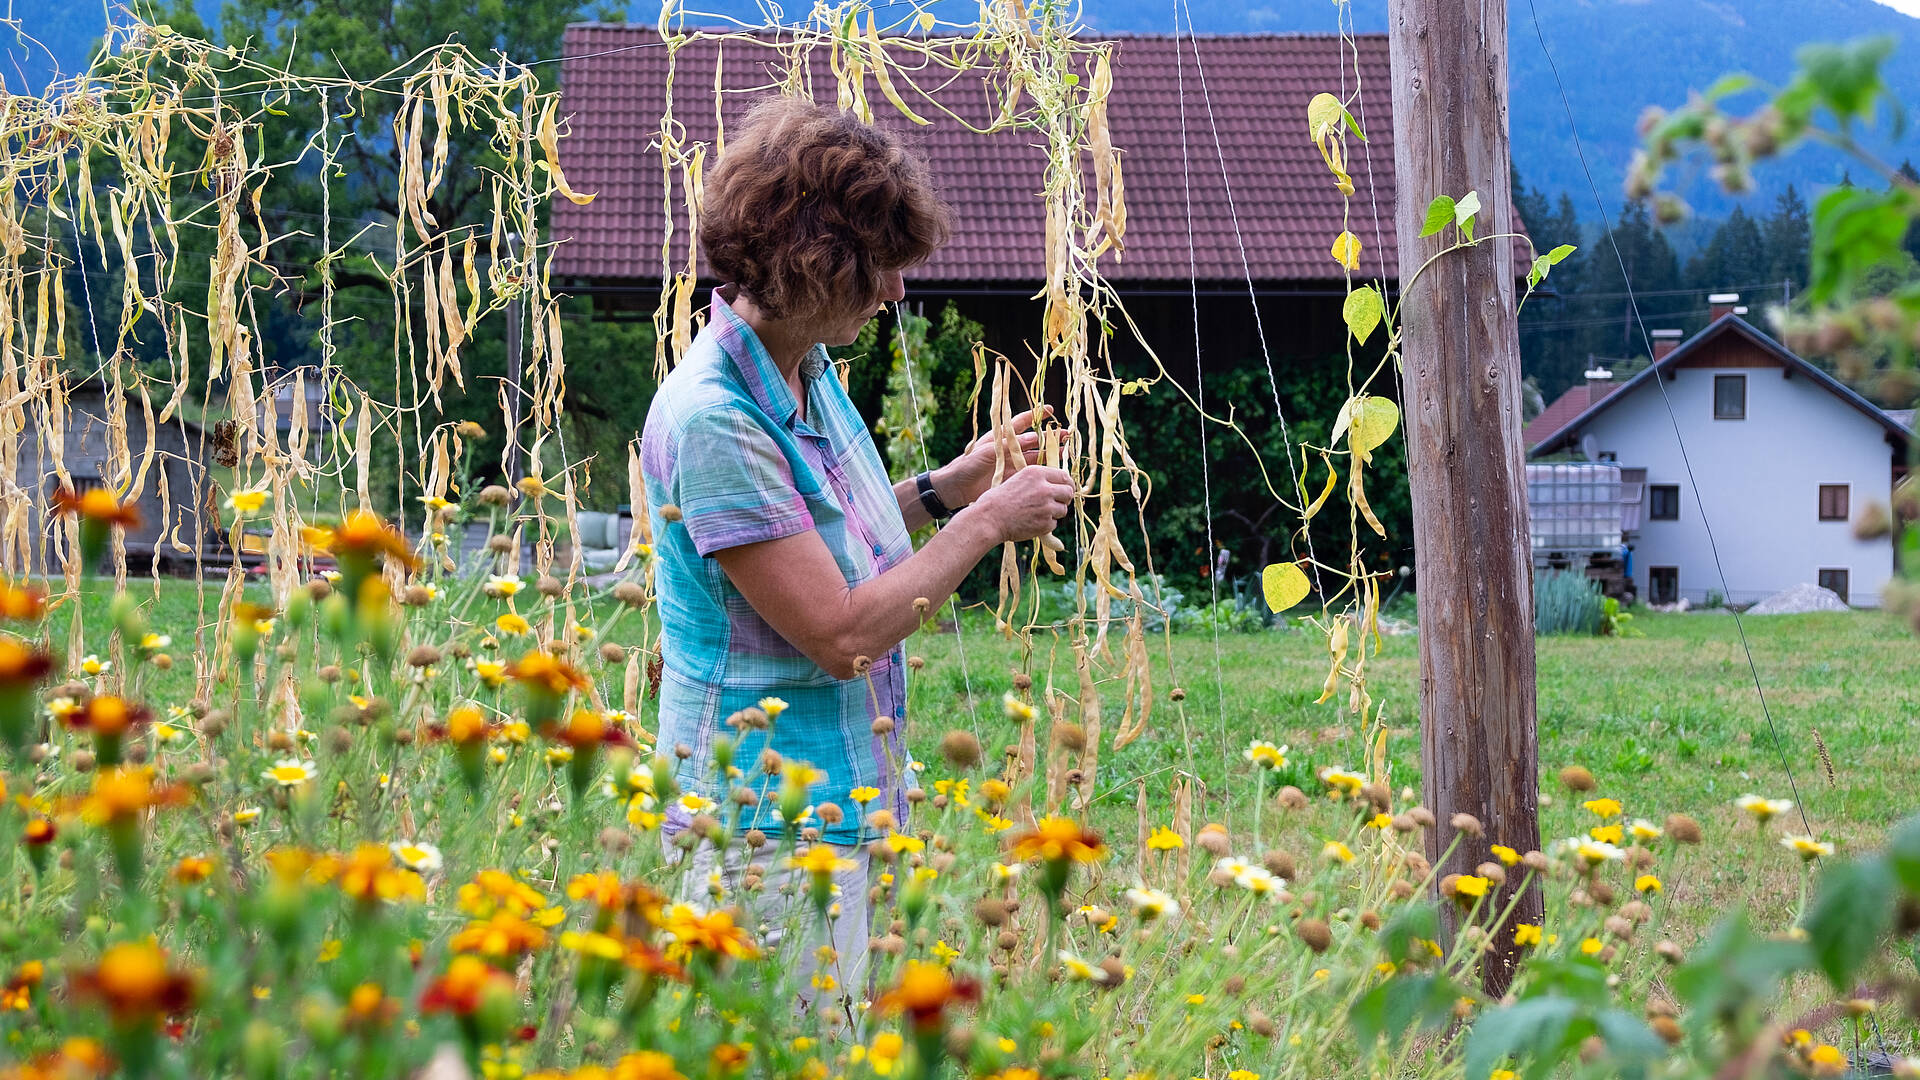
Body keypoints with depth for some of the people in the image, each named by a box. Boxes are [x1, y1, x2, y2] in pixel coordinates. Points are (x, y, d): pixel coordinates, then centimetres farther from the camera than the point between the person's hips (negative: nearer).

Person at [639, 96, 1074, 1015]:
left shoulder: (808, 373, 6)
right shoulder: (714, 417, -22)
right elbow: (841, 635, -22)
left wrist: (944, 489, 9)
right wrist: (987, 522, -13)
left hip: (846, 803, 9)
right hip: (768, 830, -9)